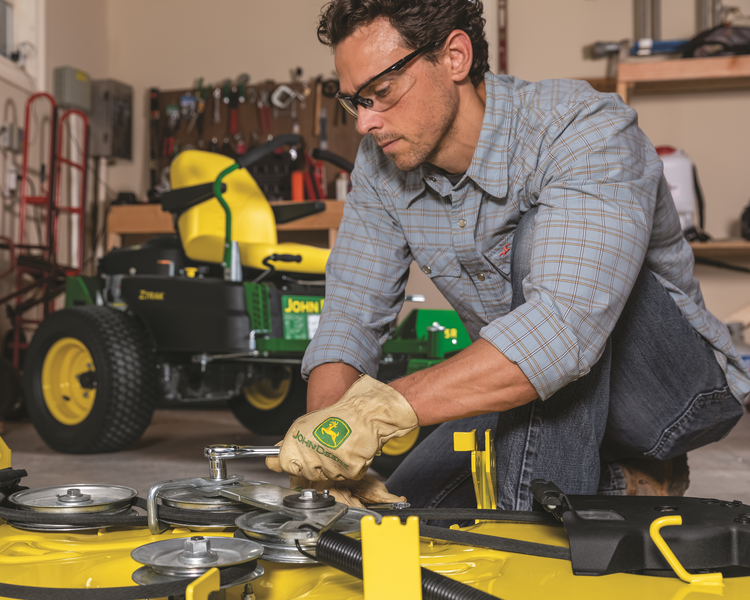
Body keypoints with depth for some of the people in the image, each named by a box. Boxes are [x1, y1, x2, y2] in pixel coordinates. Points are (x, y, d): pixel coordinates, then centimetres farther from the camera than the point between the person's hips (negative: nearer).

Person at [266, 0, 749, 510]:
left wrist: (385, 409, -50)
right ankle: (613, 484, 7)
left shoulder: (588, 130, -28)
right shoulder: (382, 166, -7)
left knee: (541, 239, -32)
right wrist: (325, 434, -29)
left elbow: (567, 327, -43)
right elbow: (351, 315, -8)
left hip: (681, 382, -6)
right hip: (528, 389, 7)